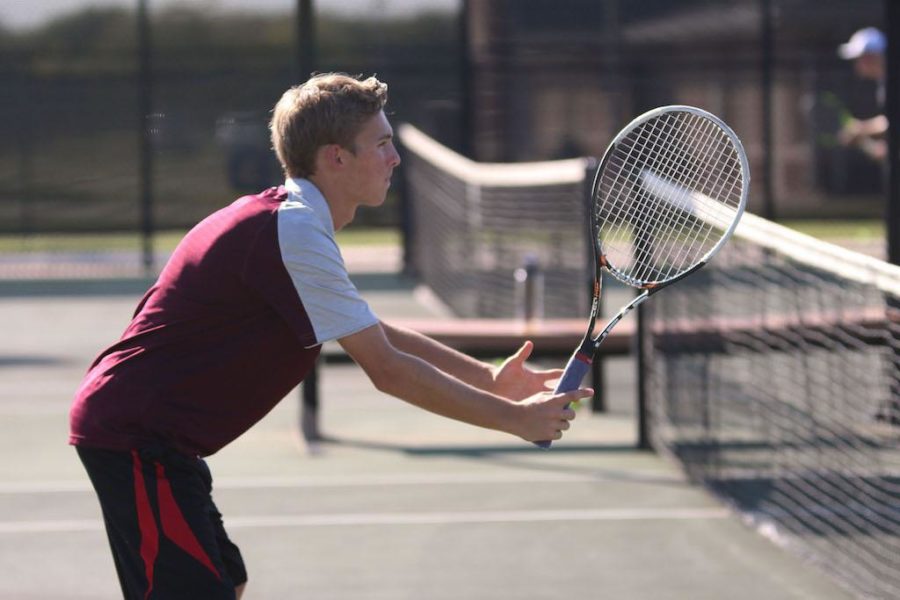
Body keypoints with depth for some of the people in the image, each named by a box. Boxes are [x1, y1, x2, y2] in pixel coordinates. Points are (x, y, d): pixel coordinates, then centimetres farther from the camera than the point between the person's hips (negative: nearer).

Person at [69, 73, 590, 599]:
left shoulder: (288, 222, 15)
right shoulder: (292, 234, -18)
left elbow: (378, 336, 22)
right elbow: (386, 369, -18)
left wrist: (488, 378, 11)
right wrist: (514, 418, -12)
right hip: (136, 436, -11)